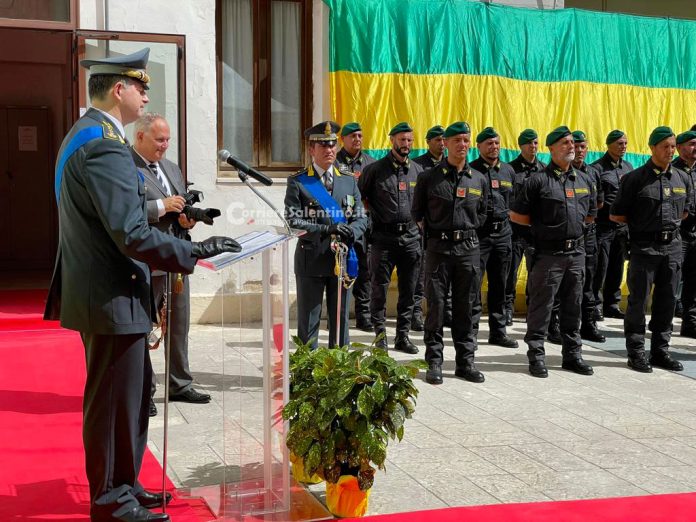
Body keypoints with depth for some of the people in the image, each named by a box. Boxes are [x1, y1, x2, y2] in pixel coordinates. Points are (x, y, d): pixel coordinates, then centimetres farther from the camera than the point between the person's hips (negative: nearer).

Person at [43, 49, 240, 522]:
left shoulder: (83, 135, 13)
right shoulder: (105, 145, -21)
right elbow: (132, 236, -26)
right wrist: (195, 251, -17)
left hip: (96, 292, 10)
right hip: (112, 298, -10)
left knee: (133, 392, 20)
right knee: (114, 400, 3)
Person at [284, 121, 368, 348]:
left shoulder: (349, 181, 13)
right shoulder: (298, 182, -1)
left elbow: (361, 218, 10)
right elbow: (293, 221, -10)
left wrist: (350, 233, -13)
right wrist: (326, 230, -21)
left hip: (342, 261, 4)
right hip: (311, 261, -4)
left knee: (340, 321, 10)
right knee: (308, 323, 2)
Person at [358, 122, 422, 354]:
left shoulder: (418, 171, 10)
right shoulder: (375, 169, 0)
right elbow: (360, 197, 7)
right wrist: (373, 215, 0)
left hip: (411, 237, 3)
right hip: (384, 237, -3)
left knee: (408, 290, 7)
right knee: (380, 287, 0)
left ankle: (403, 336, 15)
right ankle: (380, 334, 10)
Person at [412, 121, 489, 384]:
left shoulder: (479, 179, 8)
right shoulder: (429, 177, 1)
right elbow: (417, 212, 10)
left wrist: (468, 230, 11)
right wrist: (429, 230, 2)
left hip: (468, 248, 2)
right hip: (438, 247, -2)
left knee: (465, 307, 7)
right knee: (436, 306, -2)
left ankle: (465, 361, 15)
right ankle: (434, 362, 6)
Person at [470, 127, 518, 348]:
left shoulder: (508, 171, 13)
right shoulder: (470, 171, -4)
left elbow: (514, 200, 23)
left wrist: (505, 216, 13)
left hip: (502, 232, 5)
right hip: (477, 233, -5)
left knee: (499, 284, 10)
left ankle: (498, 331, 18)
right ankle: (470, 330, 3)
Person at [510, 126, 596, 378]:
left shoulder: (582, 181, 13)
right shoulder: (538, 180, -6)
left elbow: (590, 214, 25)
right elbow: (516, 215, -4)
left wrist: (573, 225, 12)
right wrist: (543, 226, -2)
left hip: (576, 252, 6)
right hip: (548, 253, -5)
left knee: (573, 306, 12)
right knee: (541, 306, -1)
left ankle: (572, 355, 22)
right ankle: (536, 355, 8)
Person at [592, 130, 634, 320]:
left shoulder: (628, 167, 14)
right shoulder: (597, 168, -5)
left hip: (622, 226, 6)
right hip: (603, 225, -6)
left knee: (617, 268, 10)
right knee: (600, 268, -4)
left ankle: (612, 305, 19)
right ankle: (596, 305, 4)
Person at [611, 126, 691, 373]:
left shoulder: (682, 178, 9)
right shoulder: (635, 178, -6)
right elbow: (616, 215, -2)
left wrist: (669, 222, 11)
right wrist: (640, 223, 2)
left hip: (672, 245, 5)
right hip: (644, 247, -5)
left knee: (667, 300, 9)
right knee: (638, 300, 0)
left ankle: (660, 351, 19)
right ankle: (636, 353, 8)